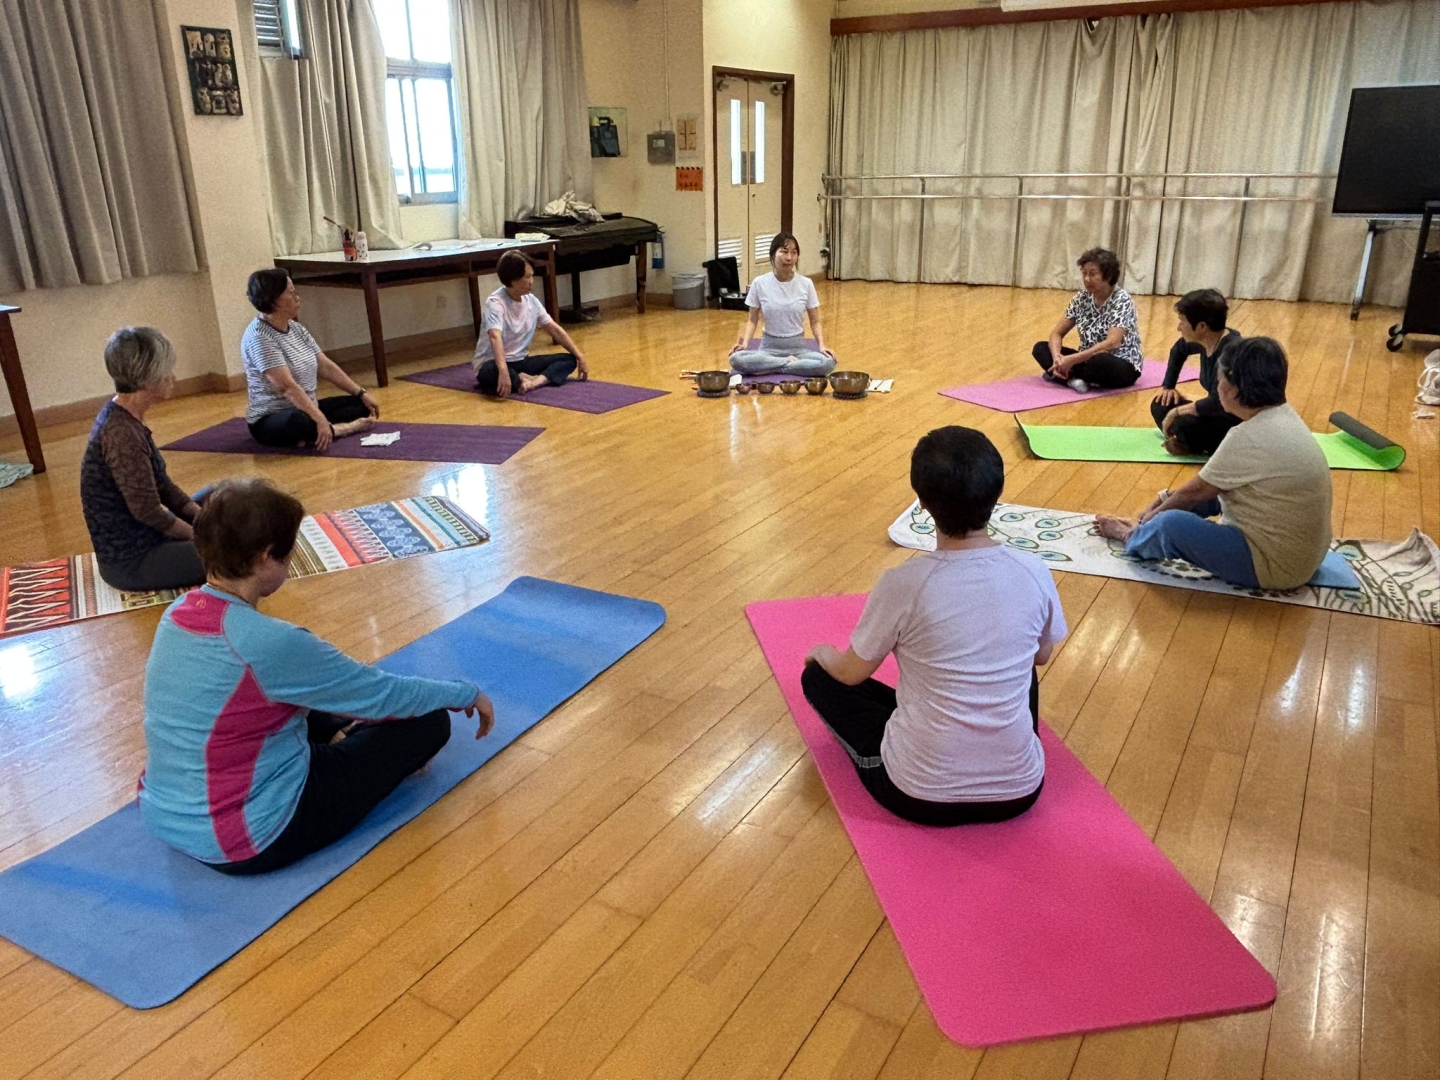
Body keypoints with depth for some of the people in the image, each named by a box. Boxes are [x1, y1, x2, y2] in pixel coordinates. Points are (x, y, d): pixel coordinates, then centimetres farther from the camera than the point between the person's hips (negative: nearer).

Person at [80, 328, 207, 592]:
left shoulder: (125, 418, 3)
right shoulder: (121, 433, -27)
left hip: (140, 538, 10)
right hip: (129, 560, -10)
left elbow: (161, 485, 10)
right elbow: (147, 510, -25)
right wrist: (200, 536, -11)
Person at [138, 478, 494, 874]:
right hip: (250, 841, -8)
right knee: (428, 722, 0)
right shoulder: (268, 643, -28)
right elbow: (384, 694, -16)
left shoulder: (177, 613, -3)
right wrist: (466, 693, 1)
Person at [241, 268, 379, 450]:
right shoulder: (259, 337, -20)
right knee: (299, 422, -41)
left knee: (360, 404, 0)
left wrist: (362, 393, 4)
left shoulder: (295, 328, 6)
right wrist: (320, 420, -37)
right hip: (270, 421, -9)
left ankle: (314, 434, -21)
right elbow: (287, 386, -29)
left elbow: (325, 366, 9)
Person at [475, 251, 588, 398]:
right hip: (493, 363, -8)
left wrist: (579, 356, 6)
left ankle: (536, 381, -32)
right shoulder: (495, 303, -20)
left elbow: (555, 329, 10)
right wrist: (503, 371, -53)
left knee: (569, 359, -8)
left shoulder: (531, 300, 2)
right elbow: (495, 338, -36)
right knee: (490, 373, -43)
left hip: (521, 362, 8)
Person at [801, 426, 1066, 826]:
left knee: (818, 677, 17)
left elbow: (852, 673, -3)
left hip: (920, 796, -4)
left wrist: (824, 654, 20)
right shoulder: (1034, 573, -10)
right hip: (1020, 791, 4)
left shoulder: (902, 584, -20)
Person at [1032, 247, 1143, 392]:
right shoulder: (1082, 298, 1)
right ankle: (1078, 378, -24)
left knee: (1099, 362, -41)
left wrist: (1072, 360, -31)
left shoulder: (1121, 300, -16)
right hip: (1089, 359, 7)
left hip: (1122, 366, -7)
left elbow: (1112, 342, -28)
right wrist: (1057, 356, -20)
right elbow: (1057, 333, 2)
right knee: (1040, 348, -10)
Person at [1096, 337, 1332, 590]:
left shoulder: (1249, 438, -25)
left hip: (1277, 563, -9)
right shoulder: (1282, 416, 2)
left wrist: (1154, 514, 5)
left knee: (1170, 523, -14)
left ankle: (1134, 538, 17)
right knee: (1214, 486, 20)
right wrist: (1171, 499, 13)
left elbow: (1196, 490, -11)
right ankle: (1147, 528, 33)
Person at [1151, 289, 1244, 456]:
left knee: (1185, 425, -33)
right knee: (1160, 405, 5)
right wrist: (1168, 385, 17)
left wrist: (1178, 411, -27)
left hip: (1242, 424, -9)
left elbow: (1218, 403, -38)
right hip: (1217, 413, 9)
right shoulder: (1206, 340, -3)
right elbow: (1178, 351, 21)